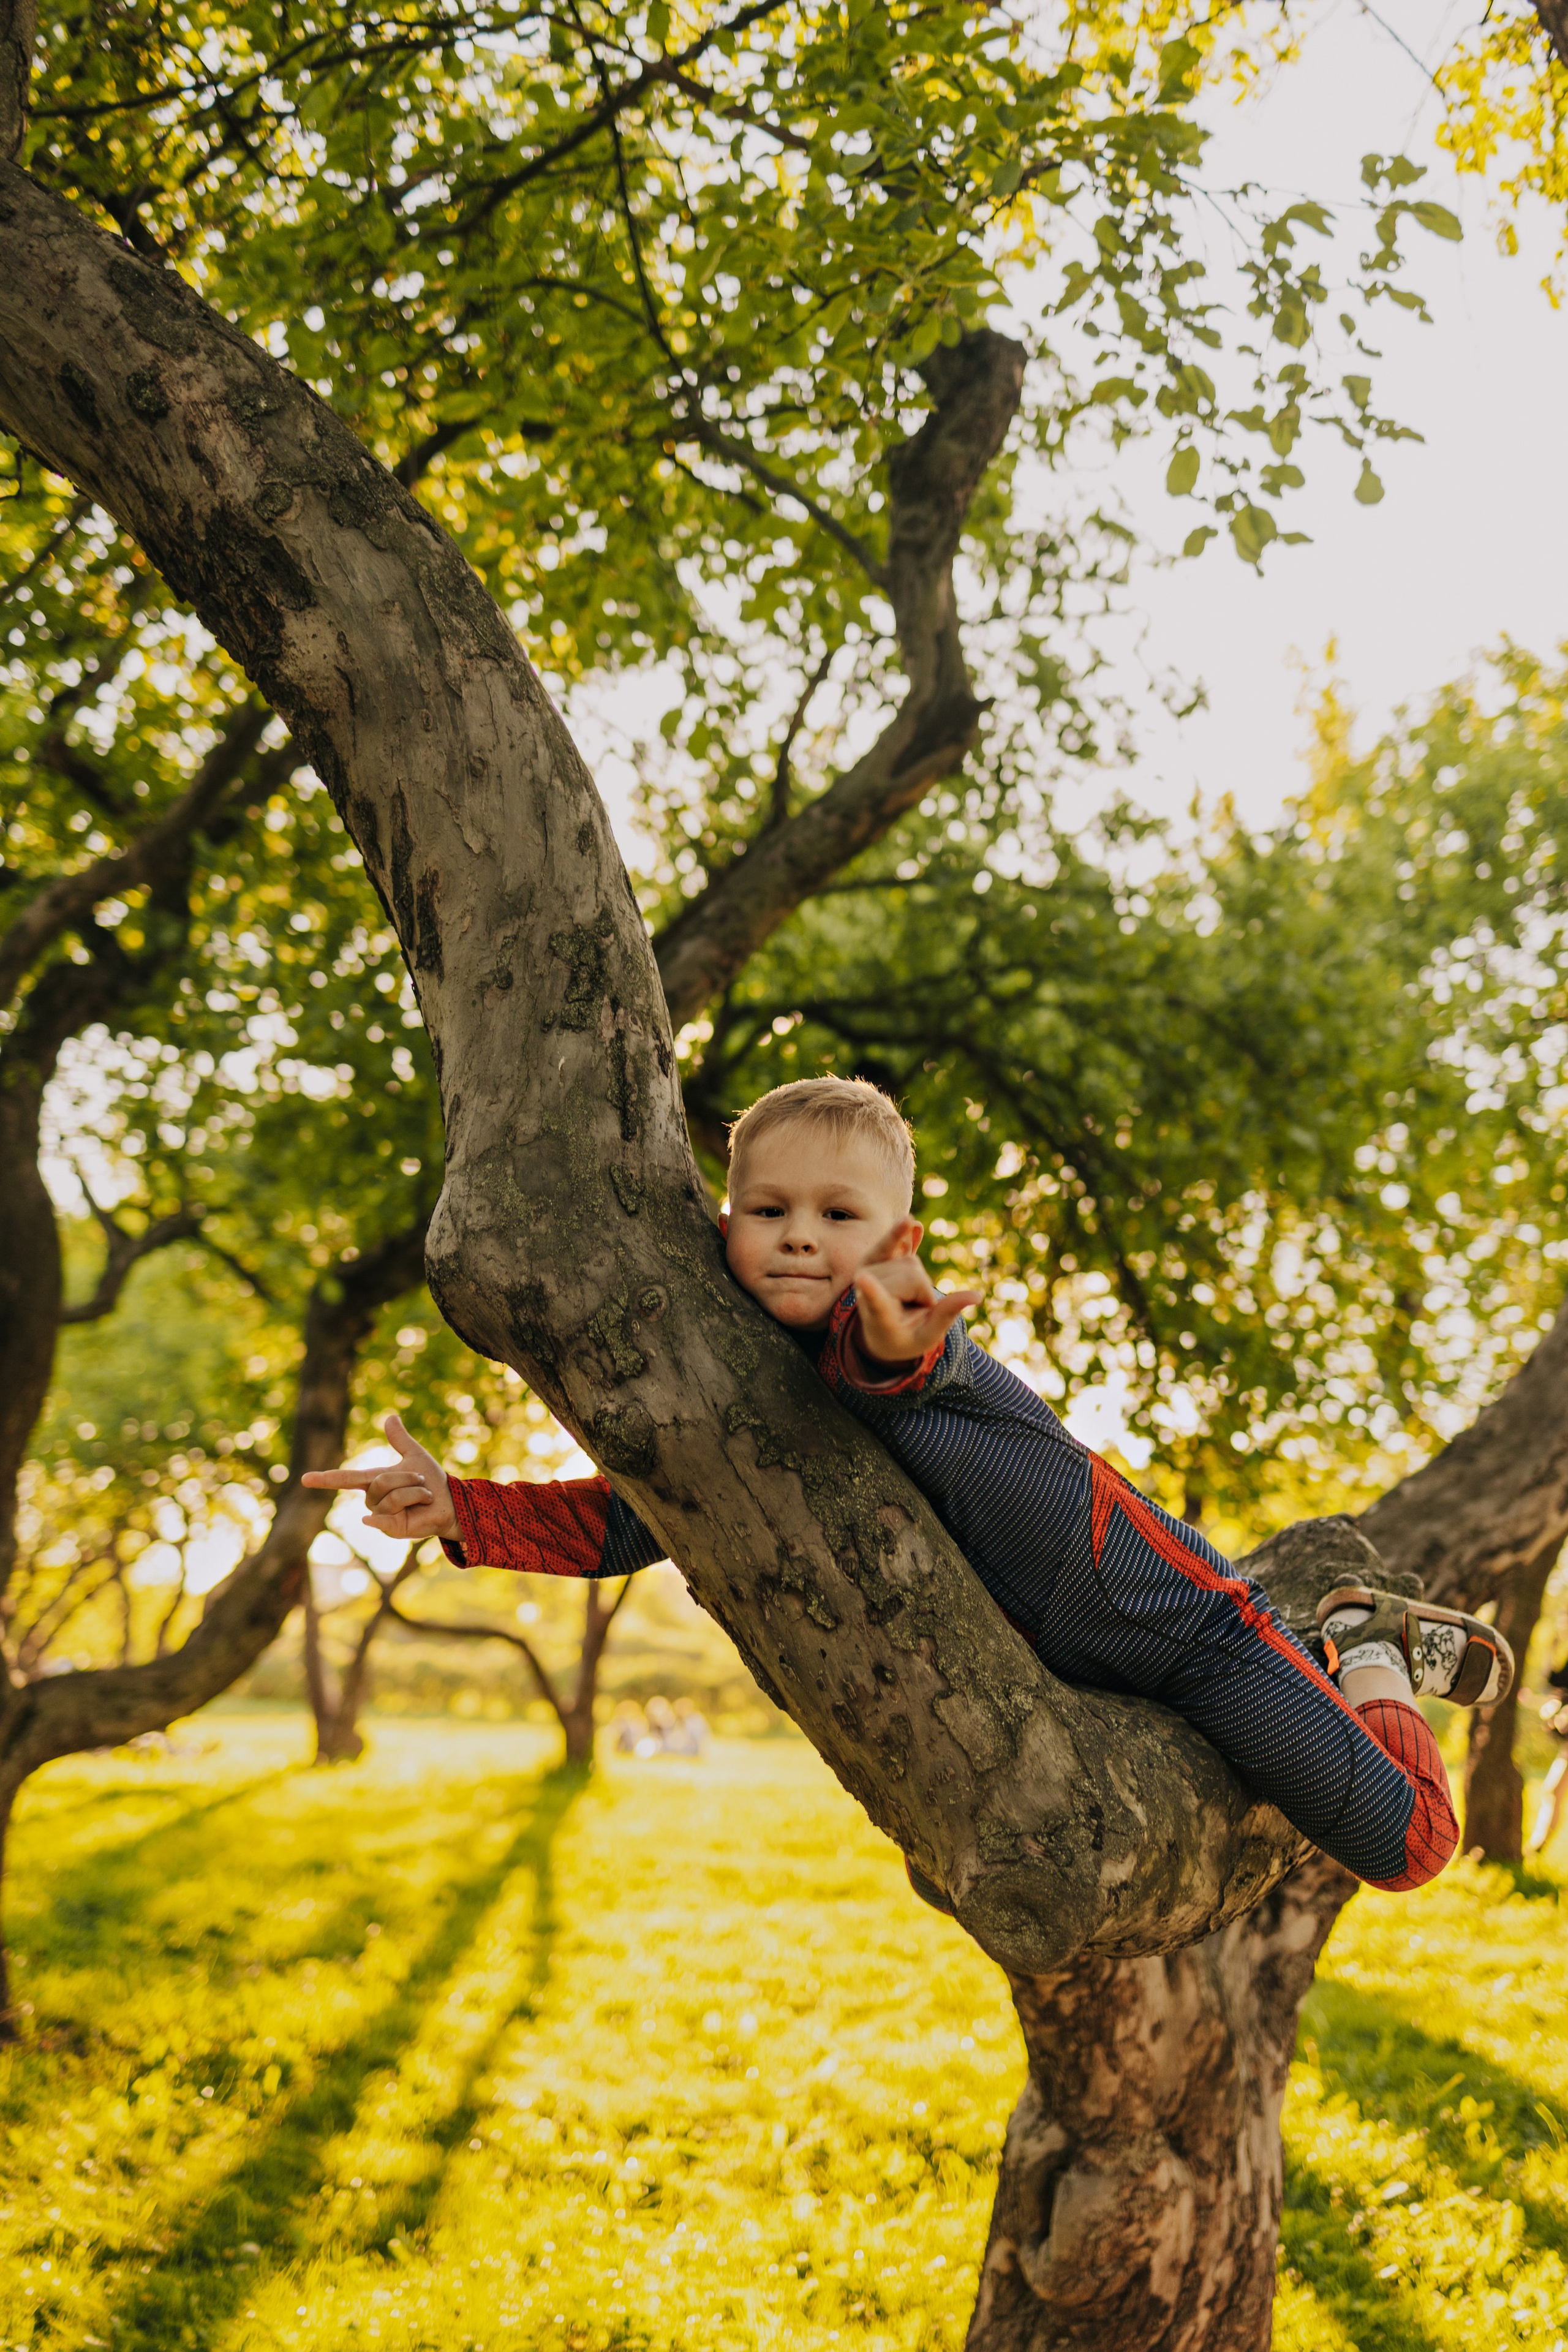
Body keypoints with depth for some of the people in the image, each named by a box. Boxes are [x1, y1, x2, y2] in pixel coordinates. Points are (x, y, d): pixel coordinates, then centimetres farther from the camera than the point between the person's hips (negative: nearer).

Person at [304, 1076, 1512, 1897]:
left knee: (1403, 1845, -6)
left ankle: (1370, 1656, 29)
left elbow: (885, 1359, -56)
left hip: (1170, 1617, -7)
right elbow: (625, 1526, 0)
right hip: (1022, 1663, 7)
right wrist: (461, 1508, -13)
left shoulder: (905, 1345, -31)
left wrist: (894, 1343, -79)